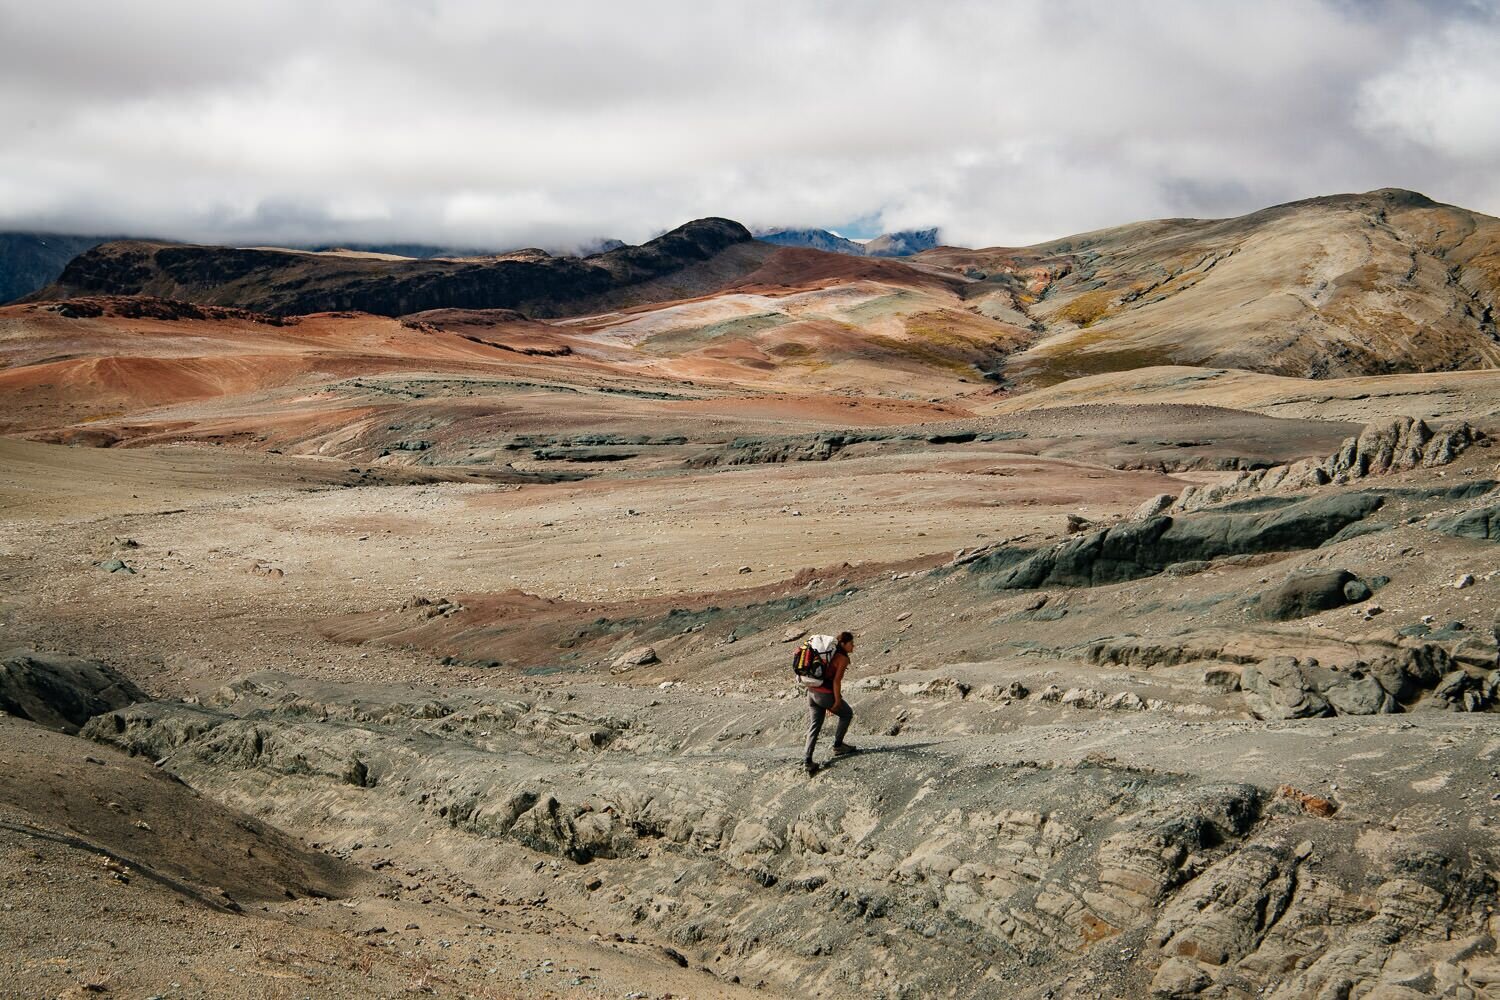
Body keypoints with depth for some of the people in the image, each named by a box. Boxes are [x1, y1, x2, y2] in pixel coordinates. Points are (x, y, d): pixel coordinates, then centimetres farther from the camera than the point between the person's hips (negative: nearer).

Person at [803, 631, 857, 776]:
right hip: (826, 694, -8)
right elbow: (836, 681, -16)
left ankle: (807, 760, 3)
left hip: (812, 691, 8)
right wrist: (837, 701, -12)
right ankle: (838, 745, 21)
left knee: (814, 725, 10)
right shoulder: (843, 658, -11)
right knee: (847, 714, 17)